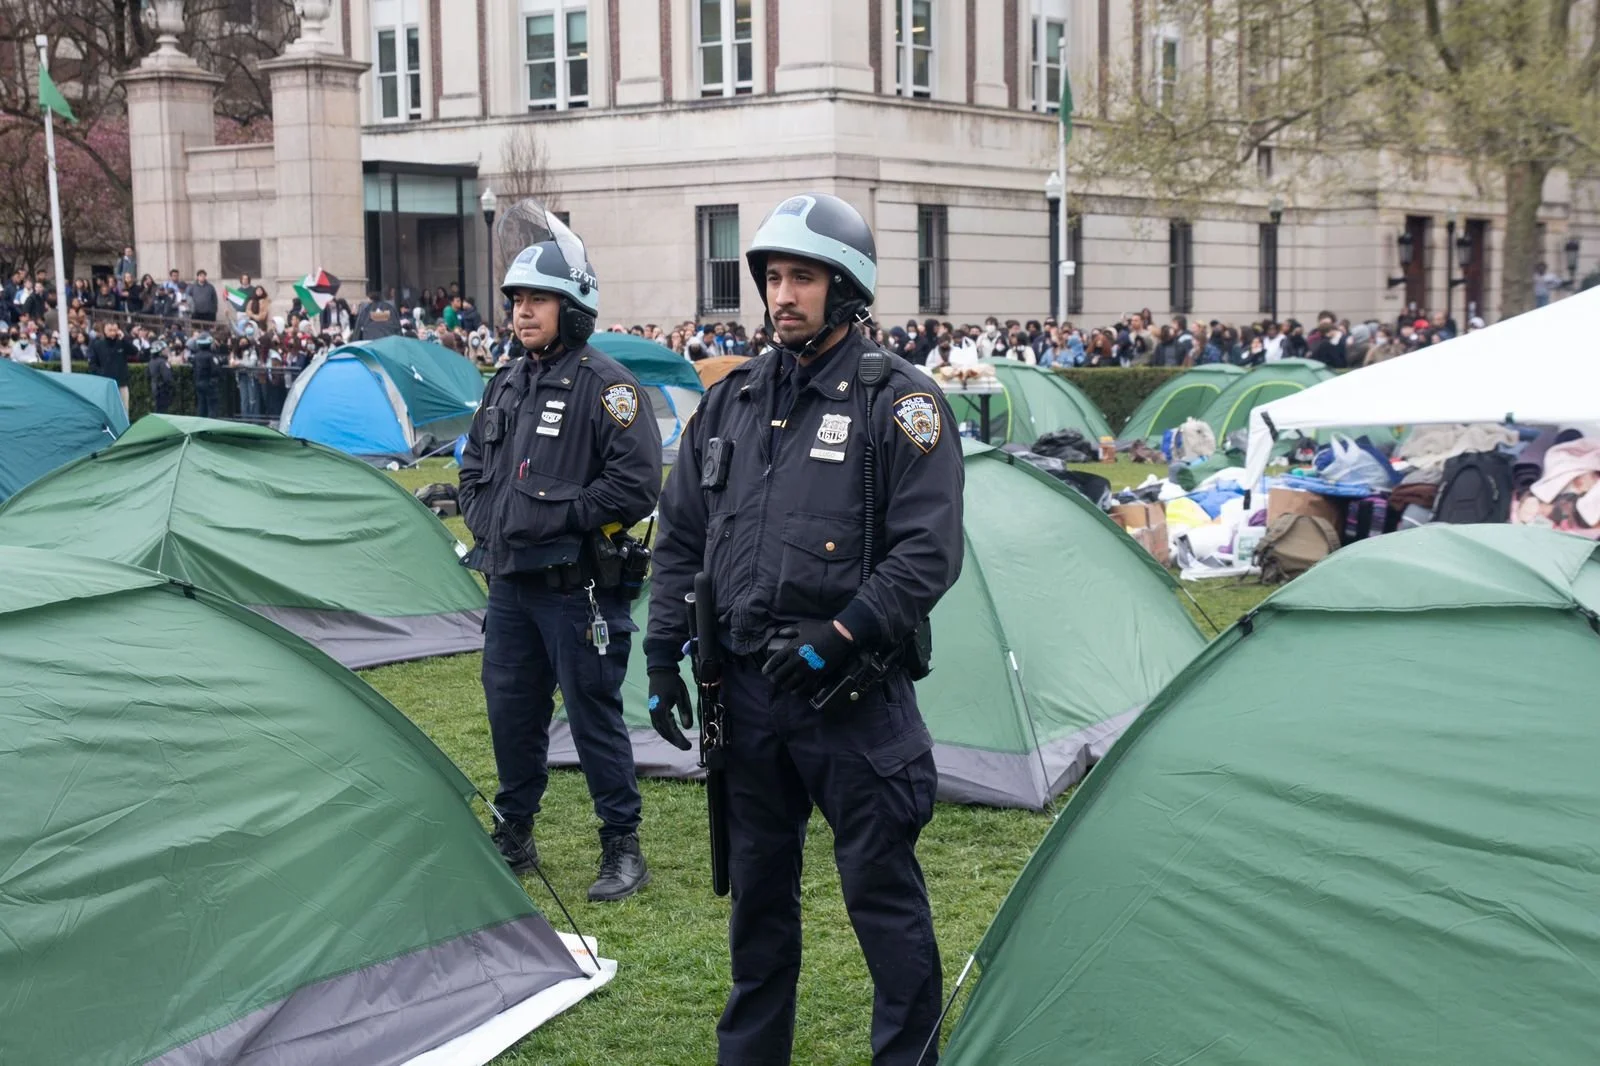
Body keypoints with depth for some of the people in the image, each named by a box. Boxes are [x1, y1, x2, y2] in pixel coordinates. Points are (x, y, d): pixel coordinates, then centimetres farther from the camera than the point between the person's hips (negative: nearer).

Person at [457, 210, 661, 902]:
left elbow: (636, 481, -18)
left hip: (576, 586, -7)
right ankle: (514, 838, 30)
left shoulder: (603, 383, -12)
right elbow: (474, 467, 24)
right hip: (509, 584, 7)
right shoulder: (506, 383, 12)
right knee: (510, 709, 15)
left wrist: (560, 518, -17)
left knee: (594, 714, 0)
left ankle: (622, 850, 12)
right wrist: (484, 520, 6)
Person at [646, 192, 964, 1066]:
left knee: (882, 891, 3)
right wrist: (664, 655, 8)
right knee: (757, 886, 17)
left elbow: (928, 550, -13)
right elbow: (680, 540, 14)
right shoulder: (732, 401, 10)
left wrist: (837, 640, -18)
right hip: (746, 690, 6)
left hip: (853, 694, -5)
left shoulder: (899, 401, -7)